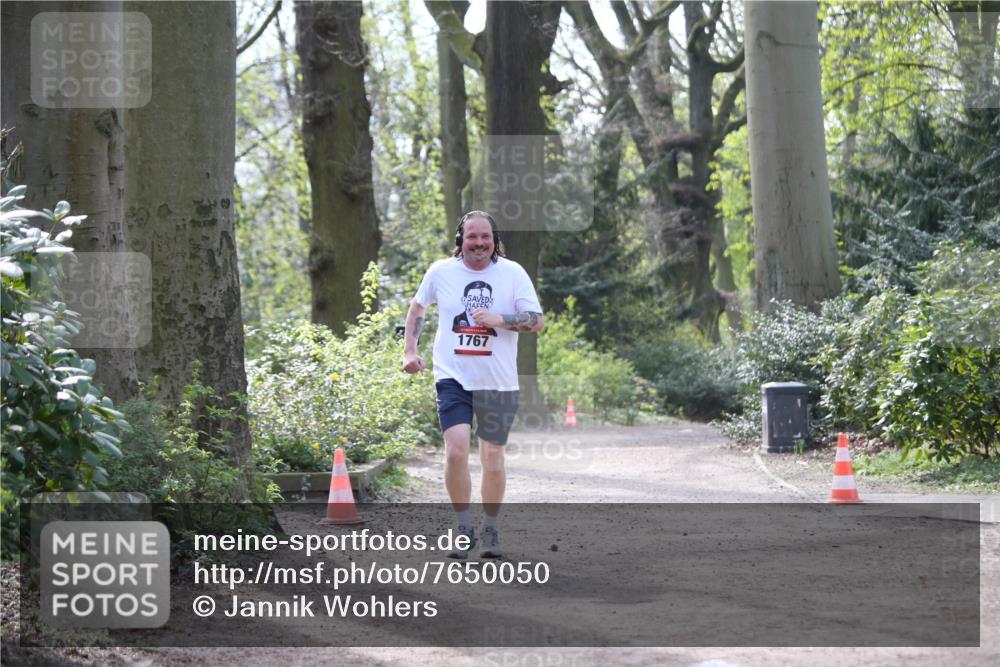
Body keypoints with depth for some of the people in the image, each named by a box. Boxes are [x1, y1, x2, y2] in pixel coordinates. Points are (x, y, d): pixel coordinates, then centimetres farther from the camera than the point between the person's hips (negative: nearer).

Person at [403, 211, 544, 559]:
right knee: (456, 451, -16)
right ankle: (463, 527, 0)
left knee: (492, 458, 7)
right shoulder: (440, 271, 2)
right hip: (452, 377, 0)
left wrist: (498, 319, -21)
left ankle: (490, 530, 25)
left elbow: (538, 320, -6)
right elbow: (417, 307, 19)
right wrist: (410, 350, 10)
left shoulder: (512, 273, -2)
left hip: (498, 382, 0)